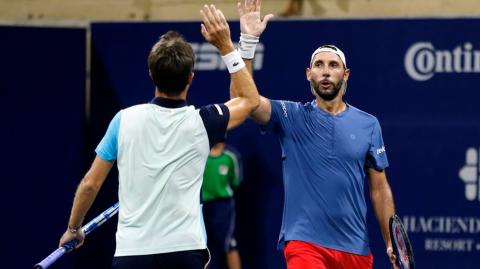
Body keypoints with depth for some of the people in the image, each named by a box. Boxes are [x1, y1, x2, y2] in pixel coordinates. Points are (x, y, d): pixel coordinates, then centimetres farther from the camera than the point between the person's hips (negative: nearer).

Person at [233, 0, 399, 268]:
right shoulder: (291, 117, 3)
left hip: (355, 247, 3)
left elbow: (380, 189, 10)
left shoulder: (368, 124, 8)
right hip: (305, 243, -3)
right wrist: (248, 40, -20)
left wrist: (392, 243, 5)